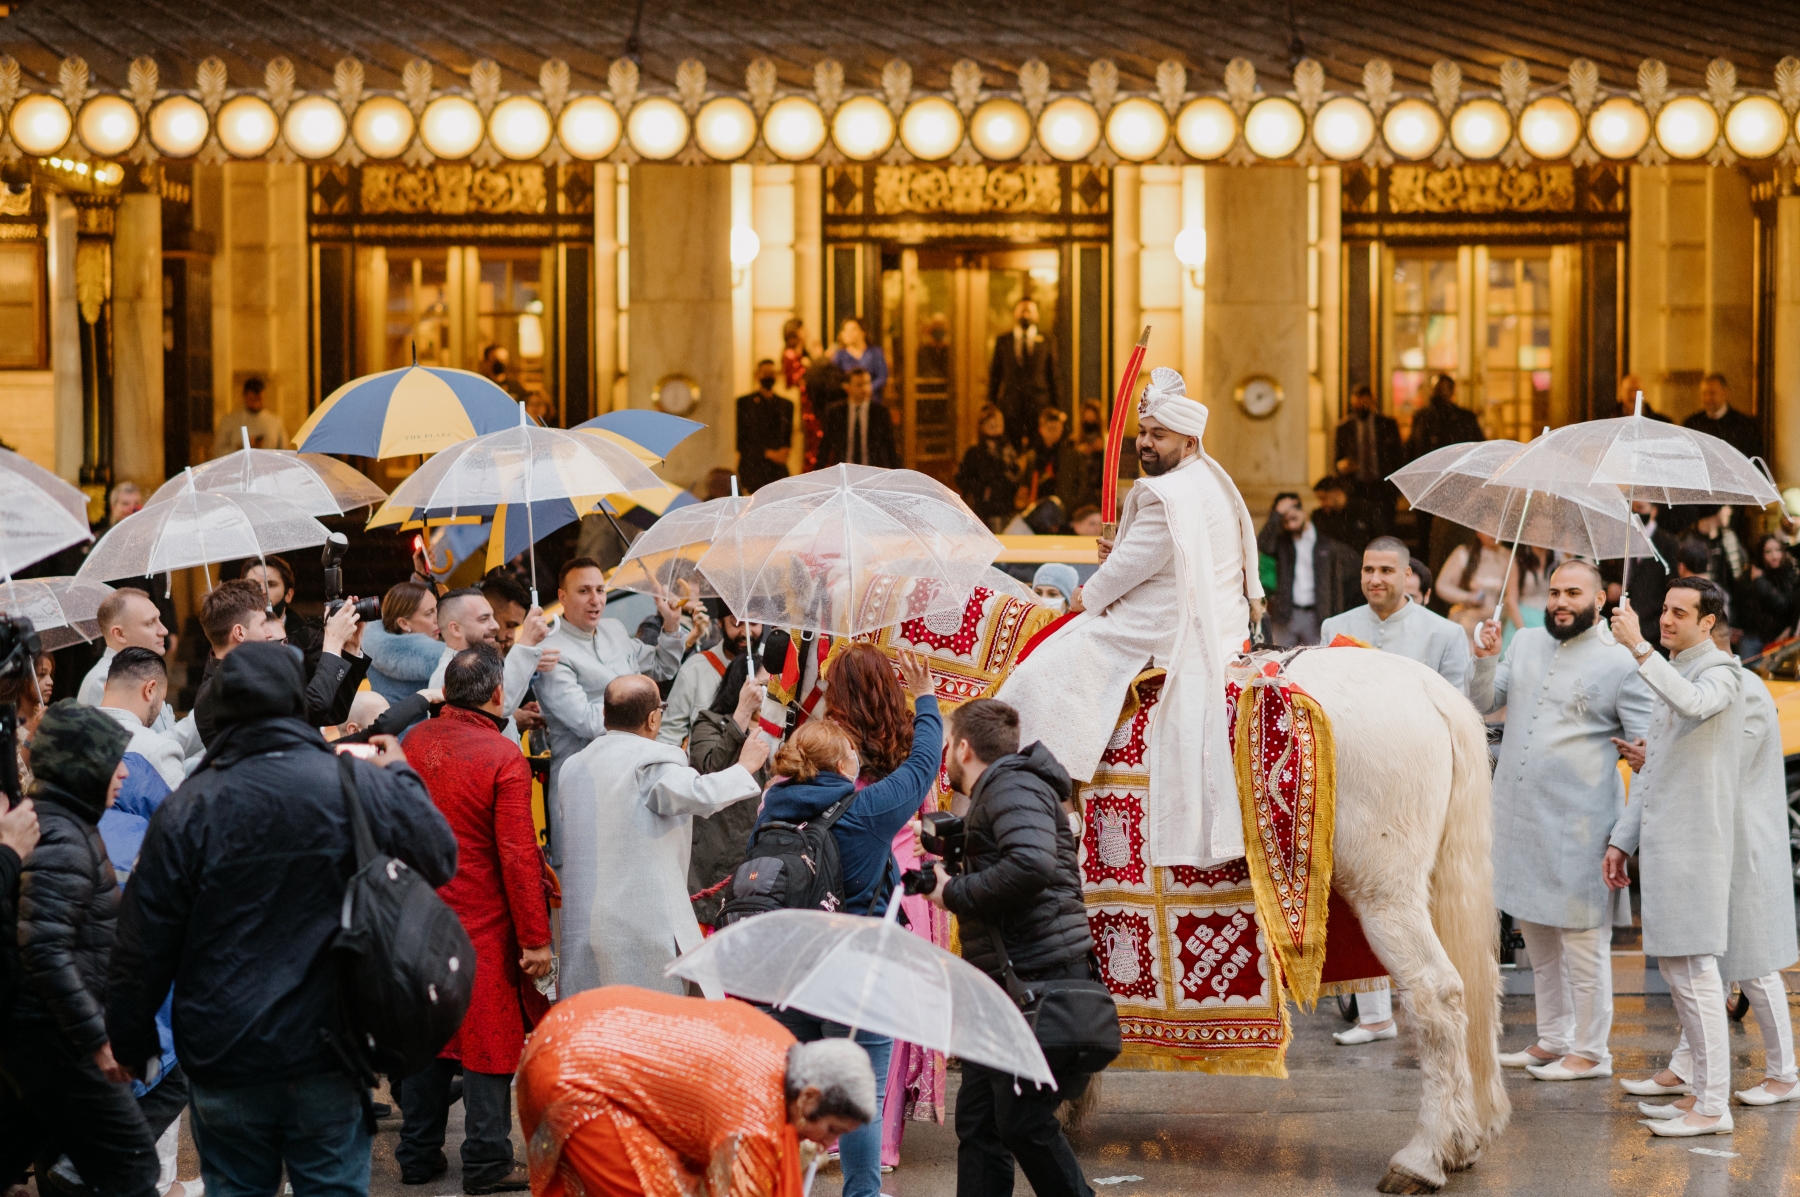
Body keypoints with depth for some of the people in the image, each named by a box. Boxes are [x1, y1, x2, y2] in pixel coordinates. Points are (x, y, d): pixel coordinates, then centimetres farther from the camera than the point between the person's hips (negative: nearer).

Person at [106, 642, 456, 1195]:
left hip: (222, 1061, 0)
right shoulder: (362, 786, -9)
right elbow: (442, 860, 7)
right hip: (328, 1057, 0)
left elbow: (143, 946, -4)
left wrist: (130, 1043, 10)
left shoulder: (187, 809, -8)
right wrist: (401, 773, 21)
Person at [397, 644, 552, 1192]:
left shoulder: (416, 742, 0)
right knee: (488, 1038, 3)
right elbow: (518, 856, -18)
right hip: (482, 921, -6)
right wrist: (536, 938, -13)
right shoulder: (504, 760, -18)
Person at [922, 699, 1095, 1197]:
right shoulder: (997, 793, 22)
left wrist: (953, 893, -16)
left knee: (1024, 1123, -7)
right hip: (1009, 983, 11)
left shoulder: (1012, 787, -11)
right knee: (978, 1121, 8)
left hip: (1039, 979, -11)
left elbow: (1031, 864, -28)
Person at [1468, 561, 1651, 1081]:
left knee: (1582, 939, -1)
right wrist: (1485, 661, -4)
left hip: (1577, 821, -6)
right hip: (1517, 813, 7)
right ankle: (1553, 1039, 28)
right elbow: (1483, 704, 12)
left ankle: (1590, 1052, 7)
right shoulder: (1525, 643, 13)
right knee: (1535, 932, 16)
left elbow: (1648, 741, -3)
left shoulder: (1619, 662, -5)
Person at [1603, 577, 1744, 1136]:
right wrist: (1622, 839, 21)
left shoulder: (1721, 672, -7)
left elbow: (1694, 704, -33)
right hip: (1662, 840, 9)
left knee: (1693, 972, -10)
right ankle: (1702, 1085, 19)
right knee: (1675, 968, 12)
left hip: (1694, 842, -9)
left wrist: (1638, 648, -36)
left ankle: (1713, 1107, -9)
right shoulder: (1669, 674, 21)